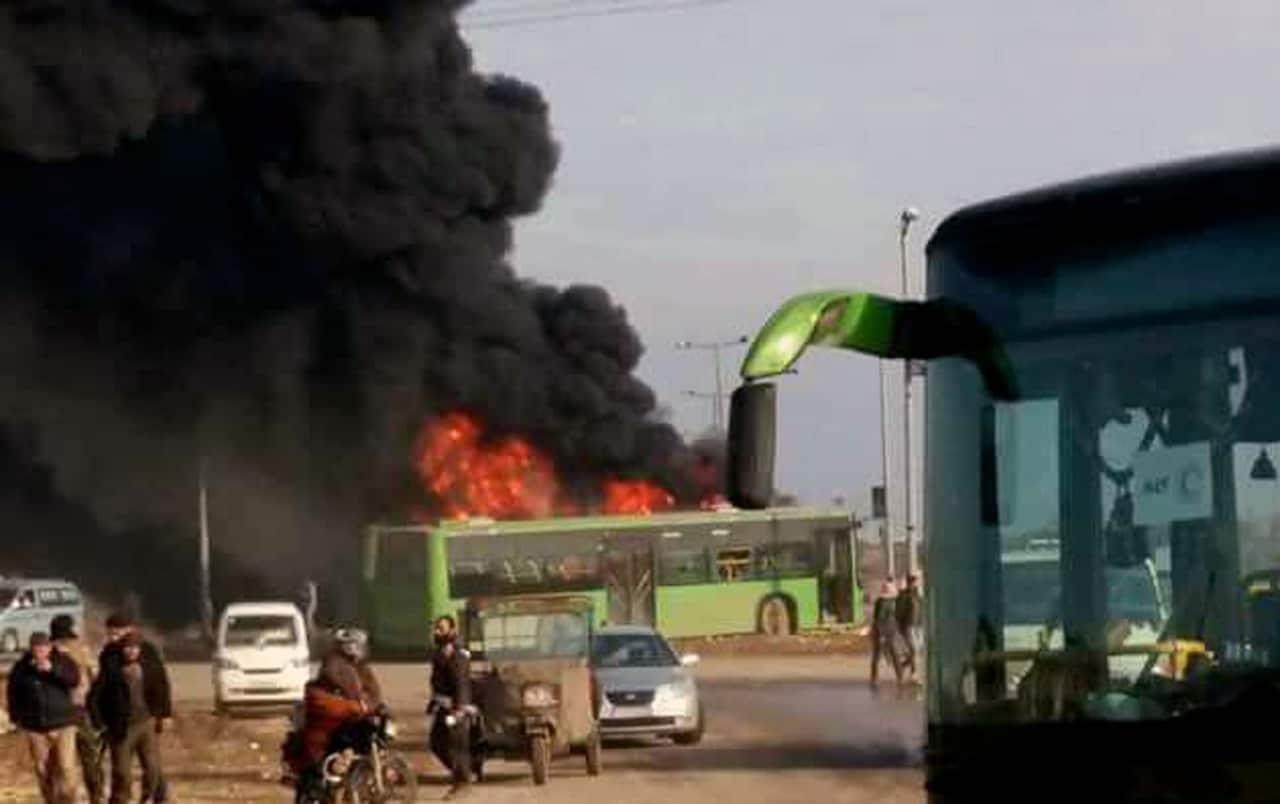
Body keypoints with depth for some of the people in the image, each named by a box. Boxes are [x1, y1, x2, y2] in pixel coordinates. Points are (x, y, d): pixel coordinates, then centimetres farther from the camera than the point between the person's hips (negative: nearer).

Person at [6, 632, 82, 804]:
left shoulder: (62, 662, -3)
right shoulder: (22, 667, -2)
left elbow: (74, 680, -20)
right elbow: (13, 694, 10)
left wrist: (53, 669, -30)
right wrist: (16, 717, 7)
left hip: (62, 725, -1)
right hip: (35, 727, 1)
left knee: (66, 768, -9)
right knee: (43, 770, 5)